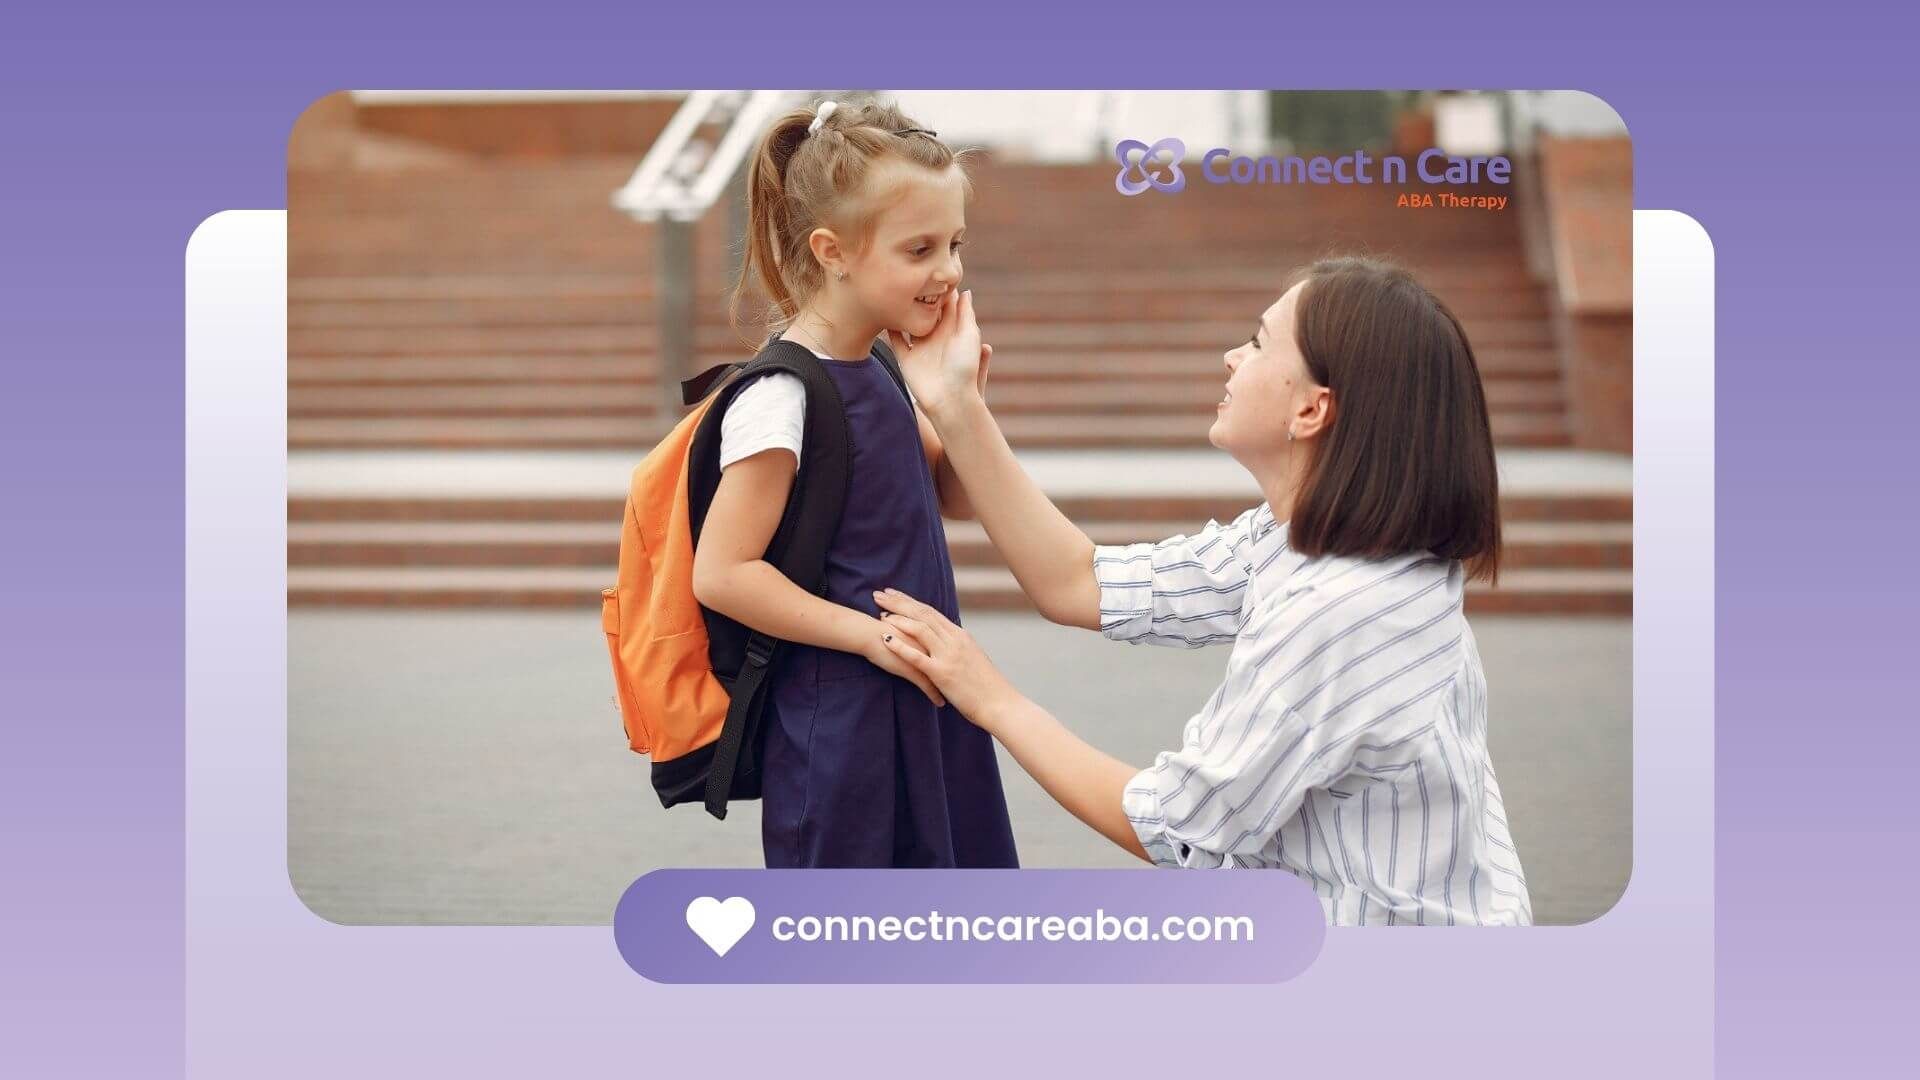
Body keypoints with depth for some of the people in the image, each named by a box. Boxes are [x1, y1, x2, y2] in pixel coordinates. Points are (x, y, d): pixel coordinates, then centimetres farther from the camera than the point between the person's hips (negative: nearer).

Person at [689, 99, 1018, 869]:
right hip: (837, 734, -9)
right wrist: (871, 633, -20)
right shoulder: (780, 397, -19)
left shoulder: (876, 373, 6)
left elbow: (959, 498, 17)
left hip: (918, 711, 9)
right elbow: (722, 572, -21)